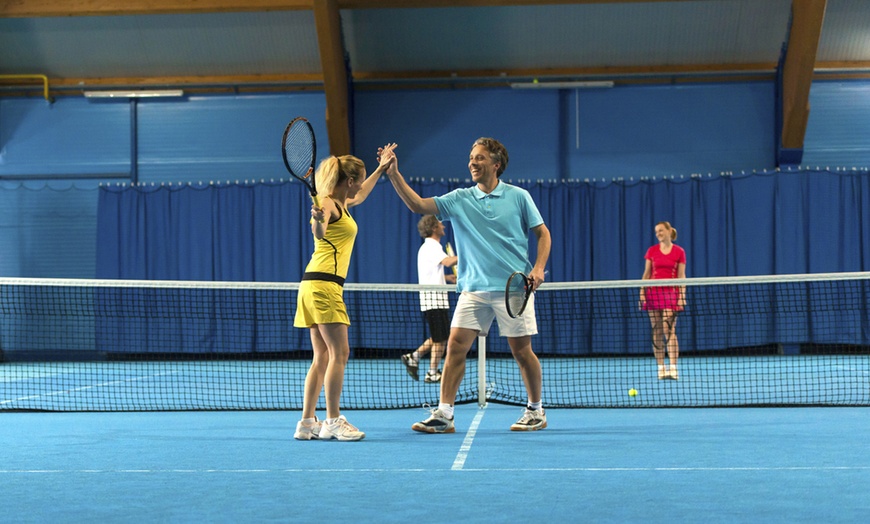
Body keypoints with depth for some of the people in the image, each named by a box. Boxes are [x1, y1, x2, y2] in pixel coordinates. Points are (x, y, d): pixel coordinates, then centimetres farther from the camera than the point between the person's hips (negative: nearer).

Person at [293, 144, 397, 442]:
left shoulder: (341, 204, 20)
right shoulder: (328, 203, -8)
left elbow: (360, 195, 43)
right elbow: (319, 233, -30)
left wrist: (381, 169, 48)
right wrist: (318, 219, -51)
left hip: (317, 286, 10)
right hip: (323, 284, -10)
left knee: (322, 357, 7)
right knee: (339, 353, -9)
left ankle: (307, 422, 6)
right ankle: (333, 421, -8)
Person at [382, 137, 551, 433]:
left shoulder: (518, 197, 2)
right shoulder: (459, 199, 7)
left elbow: (543, 233, 6)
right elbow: (418, 205, -1)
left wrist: (538, 268, -9)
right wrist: (394, 175, -12)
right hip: (474, 289, 3)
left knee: (521, 350, 2)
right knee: (455, 345, -7)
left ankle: (536, 411, 21)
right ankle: (444, 415, -4)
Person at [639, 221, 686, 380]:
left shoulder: (679, 252, 2)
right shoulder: (651, 251, 8)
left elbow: (681, 276, 1)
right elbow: (646, 274, 9)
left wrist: (682, 296, -7)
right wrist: (642, 292, 0)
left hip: (670, 293, -3)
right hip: (653, 292, 3)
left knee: (669, 330, -13)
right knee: (657, 331, 1)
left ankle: (673, 369, -16)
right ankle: (661, 368, 4)